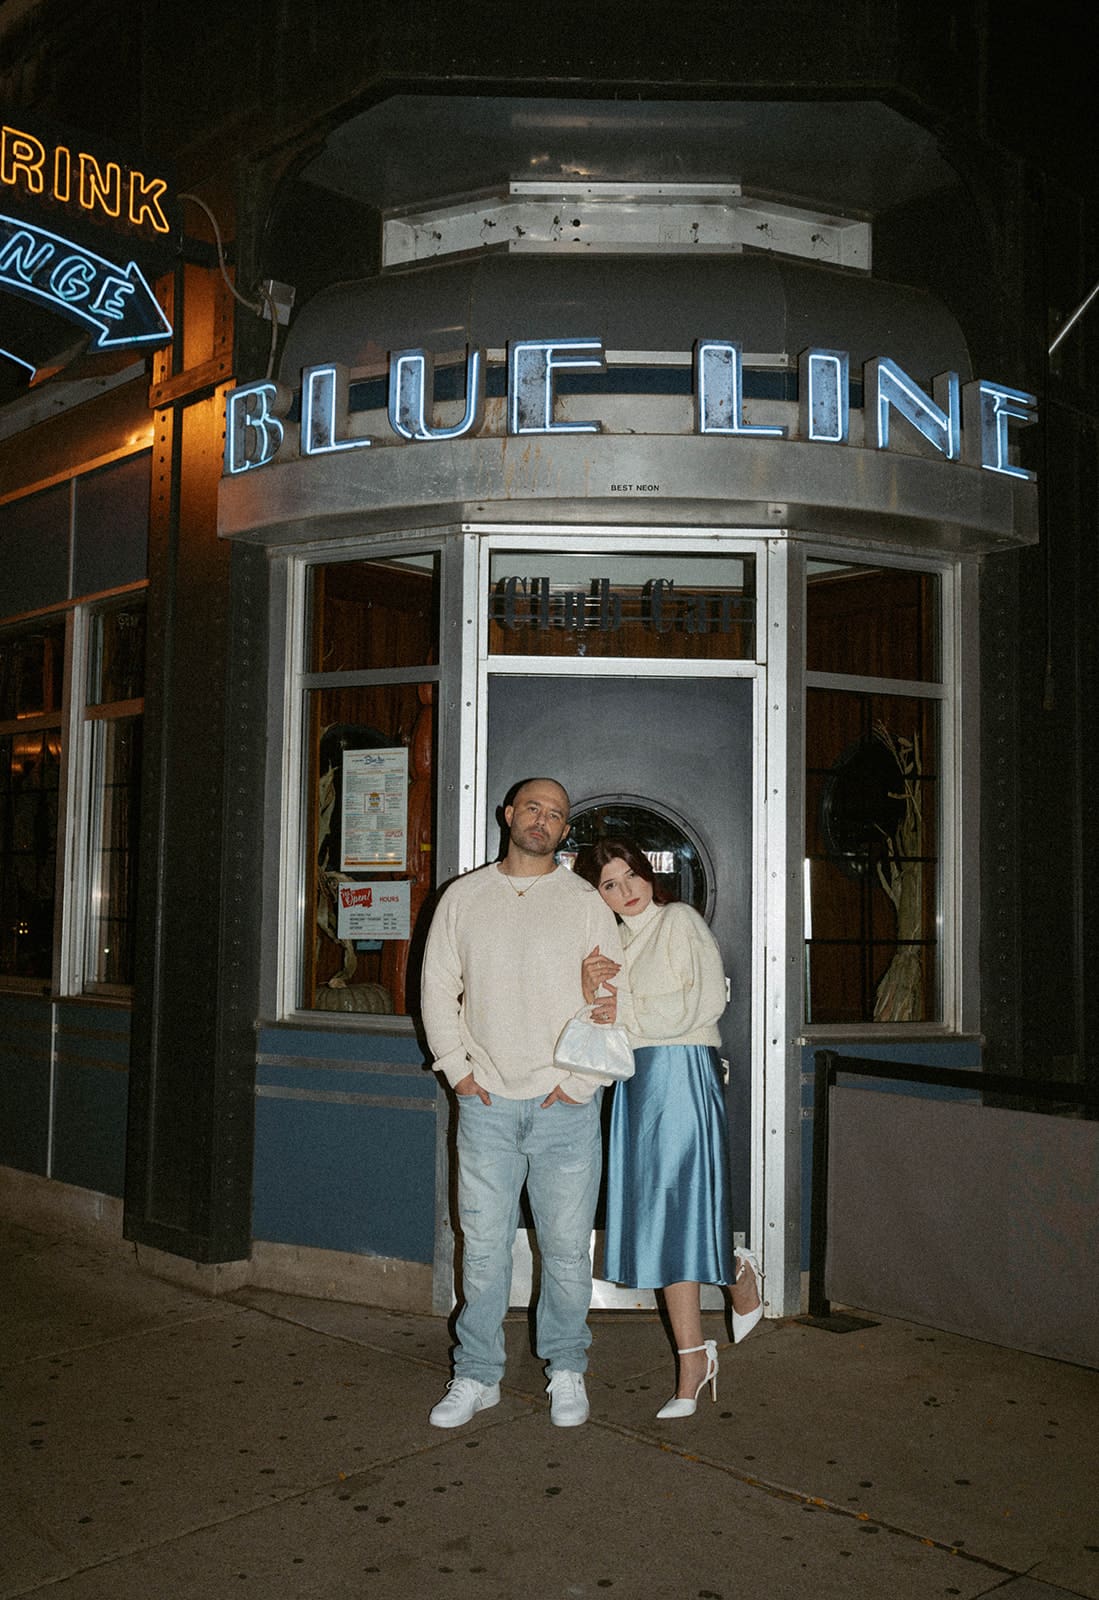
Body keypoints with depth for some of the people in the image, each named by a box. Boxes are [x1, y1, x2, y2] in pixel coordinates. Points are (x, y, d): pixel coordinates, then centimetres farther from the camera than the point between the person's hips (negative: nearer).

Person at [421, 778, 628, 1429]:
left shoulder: (586, 903, 2)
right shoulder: (464, 897, 8)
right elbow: (438, 987, 10)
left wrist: (579, 1081, -7)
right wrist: (457, 1069, 1)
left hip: (565, 1106, -1)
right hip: (486, 1104, 1)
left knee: (567, 1247, 5)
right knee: (483, 1246, 6)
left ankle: (567, 1370, 23)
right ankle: (477, 1376, 19)